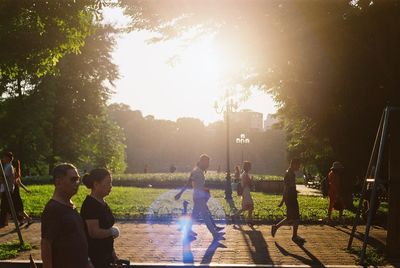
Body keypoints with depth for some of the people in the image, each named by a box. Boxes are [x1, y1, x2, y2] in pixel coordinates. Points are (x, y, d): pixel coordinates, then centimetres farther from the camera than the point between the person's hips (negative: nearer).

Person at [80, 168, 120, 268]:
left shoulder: (103, 204, 11)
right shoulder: (90, 204, -17)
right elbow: (94, 232, -26)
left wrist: (112, 252, 17)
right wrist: (113, 231, -11)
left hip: (105, 255, 9)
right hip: (94, 258, -9)